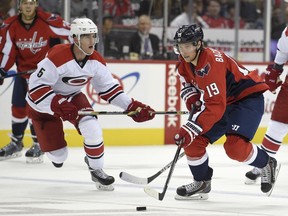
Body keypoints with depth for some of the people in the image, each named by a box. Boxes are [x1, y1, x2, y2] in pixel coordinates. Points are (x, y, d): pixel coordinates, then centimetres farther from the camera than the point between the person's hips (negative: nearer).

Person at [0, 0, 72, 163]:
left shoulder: (48, 22, -22)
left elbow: (72, 33, -13)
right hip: (23, 70, 4)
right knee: (18, 107, 9)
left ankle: (38, 145, 0)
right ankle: (16, 144, 26)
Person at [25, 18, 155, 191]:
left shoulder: (96, 61, -12)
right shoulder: (57, 57, -32)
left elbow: (109, 88, 0)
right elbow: (36, 86, -30)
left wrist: (132, 106, -10)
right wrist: (58, 105, -40)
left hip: (72, 97, 5)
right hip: (44, 103, -5)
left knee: (92, 129, -22)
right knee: (58, 155, -5)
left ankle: (96, 170, 2)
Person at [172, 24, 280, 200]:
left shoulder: (212, 63, -32)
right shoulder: (184, 65, -4)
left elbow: (216, 106, -36)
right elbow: (187, 86, 16)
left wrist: (191, 128, -39)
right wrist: (192, 99, -9)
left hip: (249, 98, -9)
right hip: (224, 101, 9)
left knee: (235, 146, -26)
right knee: (193, 140, -2)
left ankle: (267, 164, 3)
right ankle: (201, 183, 16)